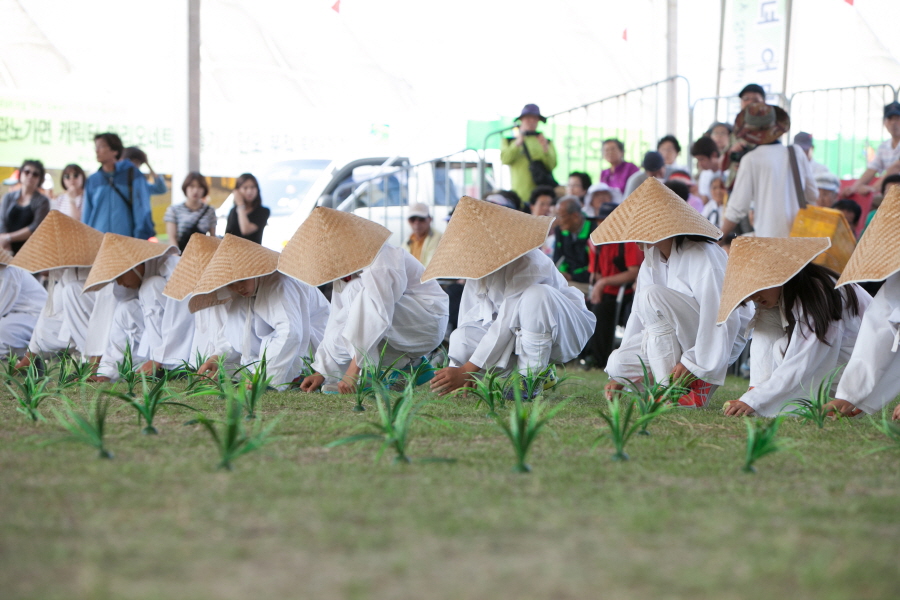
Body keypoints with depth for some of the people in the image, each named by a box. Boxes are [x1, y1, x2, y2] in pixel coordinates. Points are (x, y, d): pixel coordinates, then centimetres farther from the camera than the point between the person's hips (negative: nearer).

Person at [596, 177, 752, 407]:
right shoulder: (652, 258, 5)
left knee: (653, 295, -28)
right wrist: (621, 376, 3)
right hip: (680, 340, 8)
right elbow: (639, 316, 7)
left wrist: (693, 364, -26)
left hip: (721, 342, -8)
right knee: (619, 362, -13)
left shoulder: (701, 257, -20)